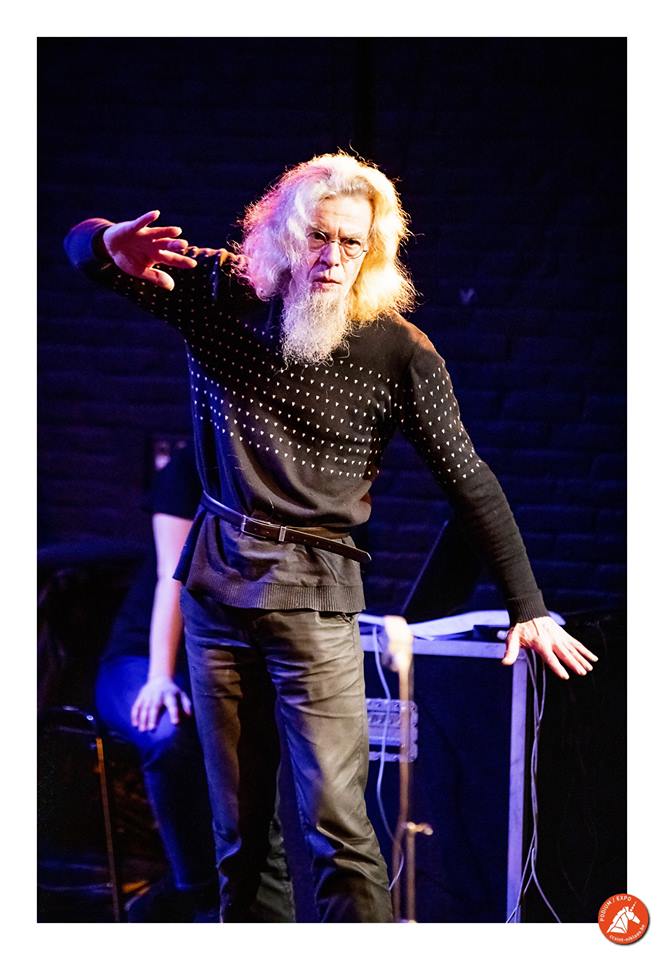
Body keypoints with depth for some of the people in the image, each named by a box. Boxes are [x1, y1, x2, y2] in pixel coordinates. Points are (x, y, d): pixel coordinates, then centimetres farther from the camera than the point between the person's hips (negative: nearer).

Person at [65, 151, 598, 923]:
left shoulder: (399, 353, -7)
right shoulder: (220, 295, 0)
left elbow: (469, 482, -2)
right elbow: (81, 247, 3)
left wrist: (528, 608, -3)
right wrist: (116, 246, -23)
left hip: (313, 596, -4)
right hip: (218, 582, 4)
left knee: (336, 821, -12)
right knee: (236, 822, 10)